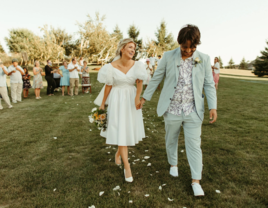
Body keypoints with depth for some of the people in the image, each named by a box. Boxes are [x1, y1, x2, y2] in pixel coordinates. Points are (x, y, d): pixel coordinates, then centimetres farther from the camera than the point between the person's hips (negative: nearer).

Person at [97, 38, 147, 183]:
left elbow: (140, 83, -7)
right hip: (117, 100, -3)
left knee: (130, 129, 11)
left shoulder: (136, 65, -3)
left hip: (131, 99, 3)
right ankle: (127, 167, 3)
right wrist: (103, 103, 4)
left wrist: (137, 98, -23)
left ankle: (118, 152, 39)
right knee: (120, 131, -4)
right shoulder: (112, 67, -8)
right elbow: (108, 86, -1)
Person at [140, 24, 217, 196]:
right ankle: (173, 164, 43)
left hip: (193, 111, 0)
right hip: (172, 110, 1)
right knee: (171, 140, 17)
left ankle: (196, 181, 16)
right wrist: (145, 97, 5)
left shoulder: (204, 59, -2)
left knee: (194, 144, 2)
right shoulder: (168, 57, -4)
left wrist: (213, 106, -7)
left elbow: (209, 84, 2)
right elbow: (156, 79, 3)